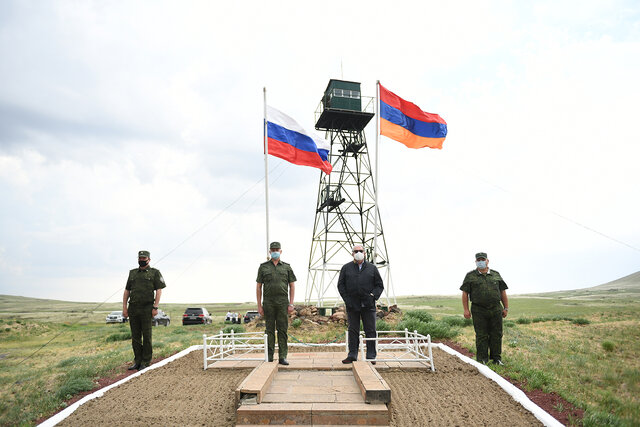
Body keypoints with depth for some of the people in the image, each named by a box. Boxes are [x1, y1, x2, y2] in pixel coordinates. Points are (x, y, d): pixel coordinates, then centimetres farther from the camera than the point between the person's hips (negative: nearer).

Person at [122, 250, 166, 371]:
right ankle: (137, 361, 18)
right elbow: (127, 290, 16)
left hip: (146, 309, -4)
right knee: (135, 336, 9)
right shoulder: (132, 273, 16)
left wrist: (155, 307, -12)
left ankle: (146, 362, 6)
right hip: (133, 308, 5)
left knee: (146, 336, -1)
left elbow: (159, 290, -3)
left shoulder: (155, 273, 3)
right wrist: (124, 307, 7)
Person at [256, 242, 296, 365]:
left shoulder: (286, 267, 8)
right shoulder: (263, 267, 6)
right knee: (270, 330, 3)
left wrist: (291, 304, -2)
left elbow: (292, 286, 7)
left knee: (282, 330, 0)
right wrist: (259, 305, 0)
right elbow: (258, 287, 6)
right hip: (268, 302, 0)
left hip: (282, 302, 0)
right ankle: (269, 357, 9)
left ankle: (282, 357, 4)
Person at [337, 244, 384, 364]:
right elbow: (341, 285, 7)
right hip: (352, 305, 0)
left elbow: (379, 285, 10)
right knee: (353, 331, 5)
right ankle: (352, 355, 13)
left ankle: (371, 356, 13)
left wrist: (373, 296, -6)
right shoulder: (346, 268, 8)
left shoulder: (372, 268, 9)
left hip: (368, 305, 0)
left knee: (370, 331, 3)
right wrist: (347, 299, -4)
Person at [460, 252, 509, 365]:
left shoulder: (496, 275, 13)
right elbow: (465, 293, 2)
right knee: (481, 336, 0)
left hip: (496, 310, 2)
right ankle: (482, 359, 8)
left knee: (496, 335, 5)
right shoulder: (470, 276, 5)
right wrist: (466, 309, -5)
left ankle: (496, 358, 16)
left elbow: (503, 292, 15)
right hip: (479, 311, -2)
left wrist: (506, 308, 9)